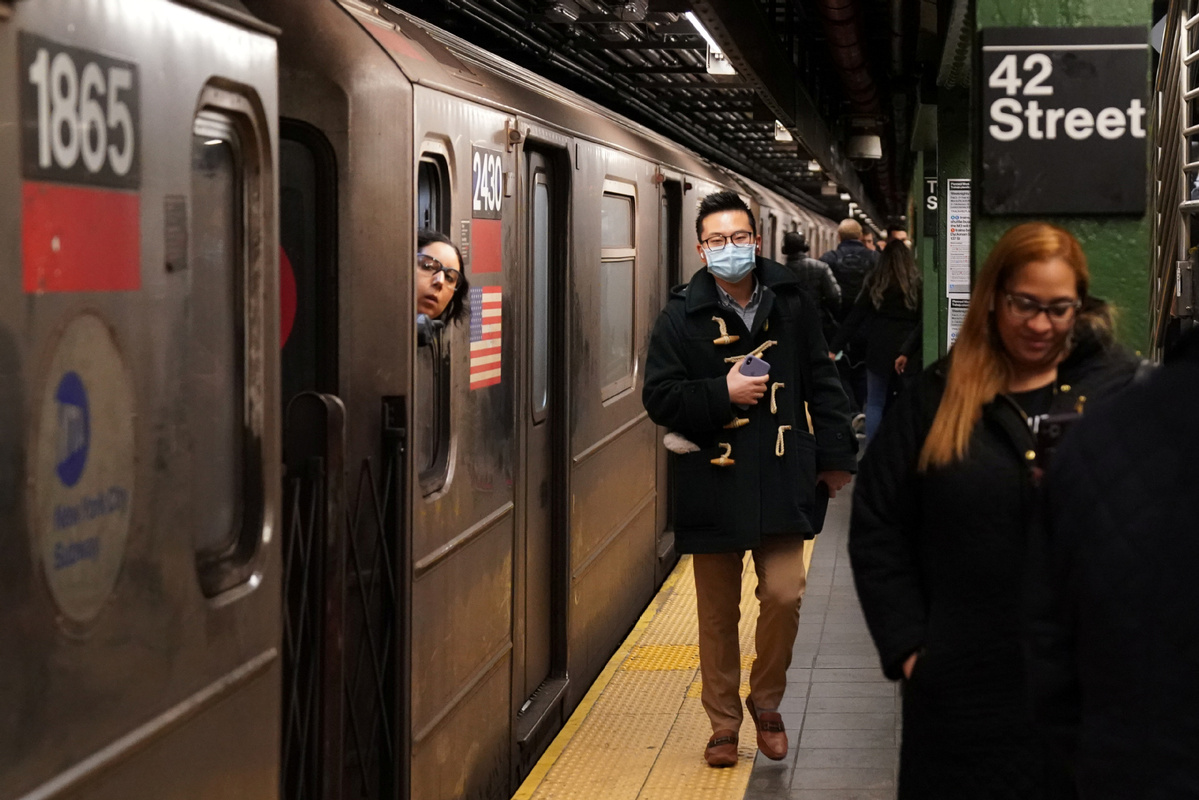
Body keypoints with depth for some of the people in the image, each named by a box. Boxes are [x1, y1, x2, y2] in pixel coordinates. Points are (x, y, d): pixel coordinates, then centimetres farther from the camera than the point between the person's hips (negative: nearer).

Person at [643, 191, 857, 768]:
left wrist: (835, 456, 7)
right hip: (713, 484, -1)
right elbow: (659, 397, -5)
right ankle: (723, 723, 22)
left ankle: (766, 703, 21)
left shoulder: (791, 304, 4)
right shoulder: (681, 317, -3)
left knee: (784, 596, -4)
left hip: (780, 482, 1)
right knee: (718, 614, 8)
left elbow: (821, 384, 9)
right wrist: (722, 392, -16)